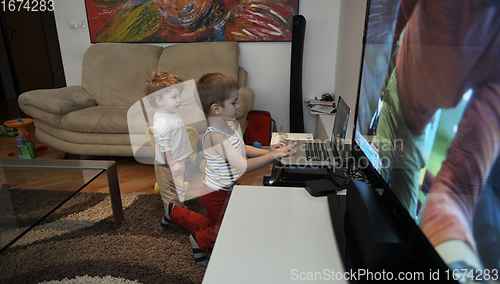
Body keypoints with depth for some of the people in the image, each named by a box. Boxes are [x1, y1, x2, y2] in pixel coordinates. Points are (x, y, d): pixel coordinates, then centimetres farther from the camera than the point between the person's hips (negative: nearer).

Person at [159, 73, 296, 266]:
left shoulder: (230, 124, -3)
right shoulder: (215, 136, -33)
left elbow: (241, 149, 9)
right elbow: (243, 166, -38)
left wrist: (268, 150, -4)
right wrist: (273, 156, -33)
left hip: (225, 189, 9)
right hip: (217, 194, -9)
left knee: (211, 225, 29)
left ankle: (175, 212, 42)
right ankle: (201, 240, 17)